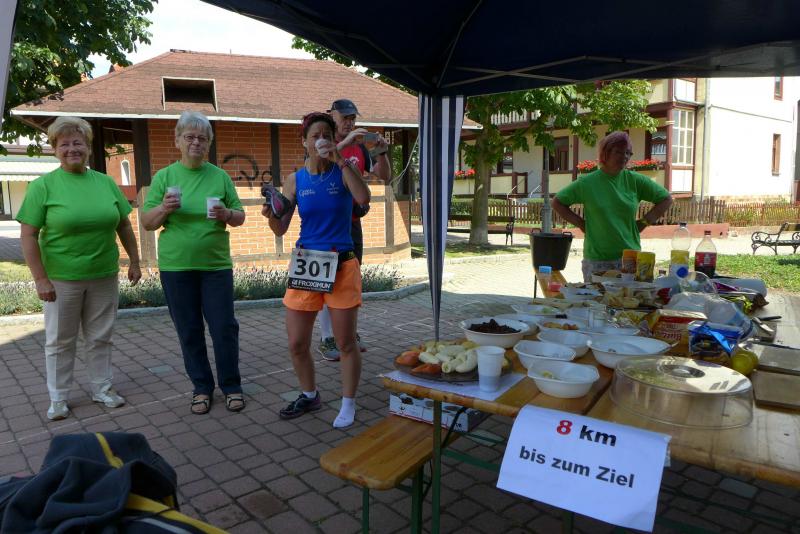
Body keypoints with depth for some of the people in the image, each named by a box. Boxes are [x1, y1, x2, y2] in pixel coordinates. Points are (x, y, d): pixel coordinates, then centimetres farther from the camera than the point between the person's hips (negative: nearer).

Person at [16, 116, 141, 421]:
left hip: (104, 278, 3)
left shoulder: (106, 183, 4)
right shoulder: (43, 185, -6)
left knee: (100, 338, 14)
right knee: (60, 341, 11)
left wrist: (134, 262, 9)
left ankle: (101, 389, 29)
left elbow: (124, 226, 11)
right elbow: (28, 235, -8)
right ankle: (58, 399, 25)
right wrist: (40, 278, -13)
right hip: (61, 280, -2)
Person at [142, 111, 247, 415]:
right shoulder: (164, 177, 4)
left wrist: (227, 214, -14)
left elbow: (240, 217, 8)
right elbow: (146, 223, 3)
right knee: (189, 332, 9)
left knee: (224, 328, 1)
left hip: (216, 264, 0)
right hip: (176, 267, 1)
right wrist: (164, 209, -17)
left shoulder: (220, 176, 5)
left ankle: (231, 386, 18)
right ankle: (202, 388, 24)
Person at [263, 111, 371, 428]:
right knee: (296, 344, 7)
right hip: (305, 264, 3)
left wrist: (341, 162, -22)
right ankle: (309, 396, 32)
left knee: (346, 342, 4)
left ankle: (348, 405, 22)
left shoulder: (344, 171, -1)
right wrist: (271, 215, -17)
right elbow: (281, 229, 3)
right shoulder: (295, 180, 5)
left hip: (342, 265, -2)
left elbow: (363, 198, -22)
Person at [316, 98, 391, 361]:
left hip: (353, 222, 5)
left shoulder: (359, 148, 12)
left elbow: (385, 177, 9)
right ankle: (327, 339, 3)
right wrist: (344, 142, -31)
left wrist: (382, 153, -9)